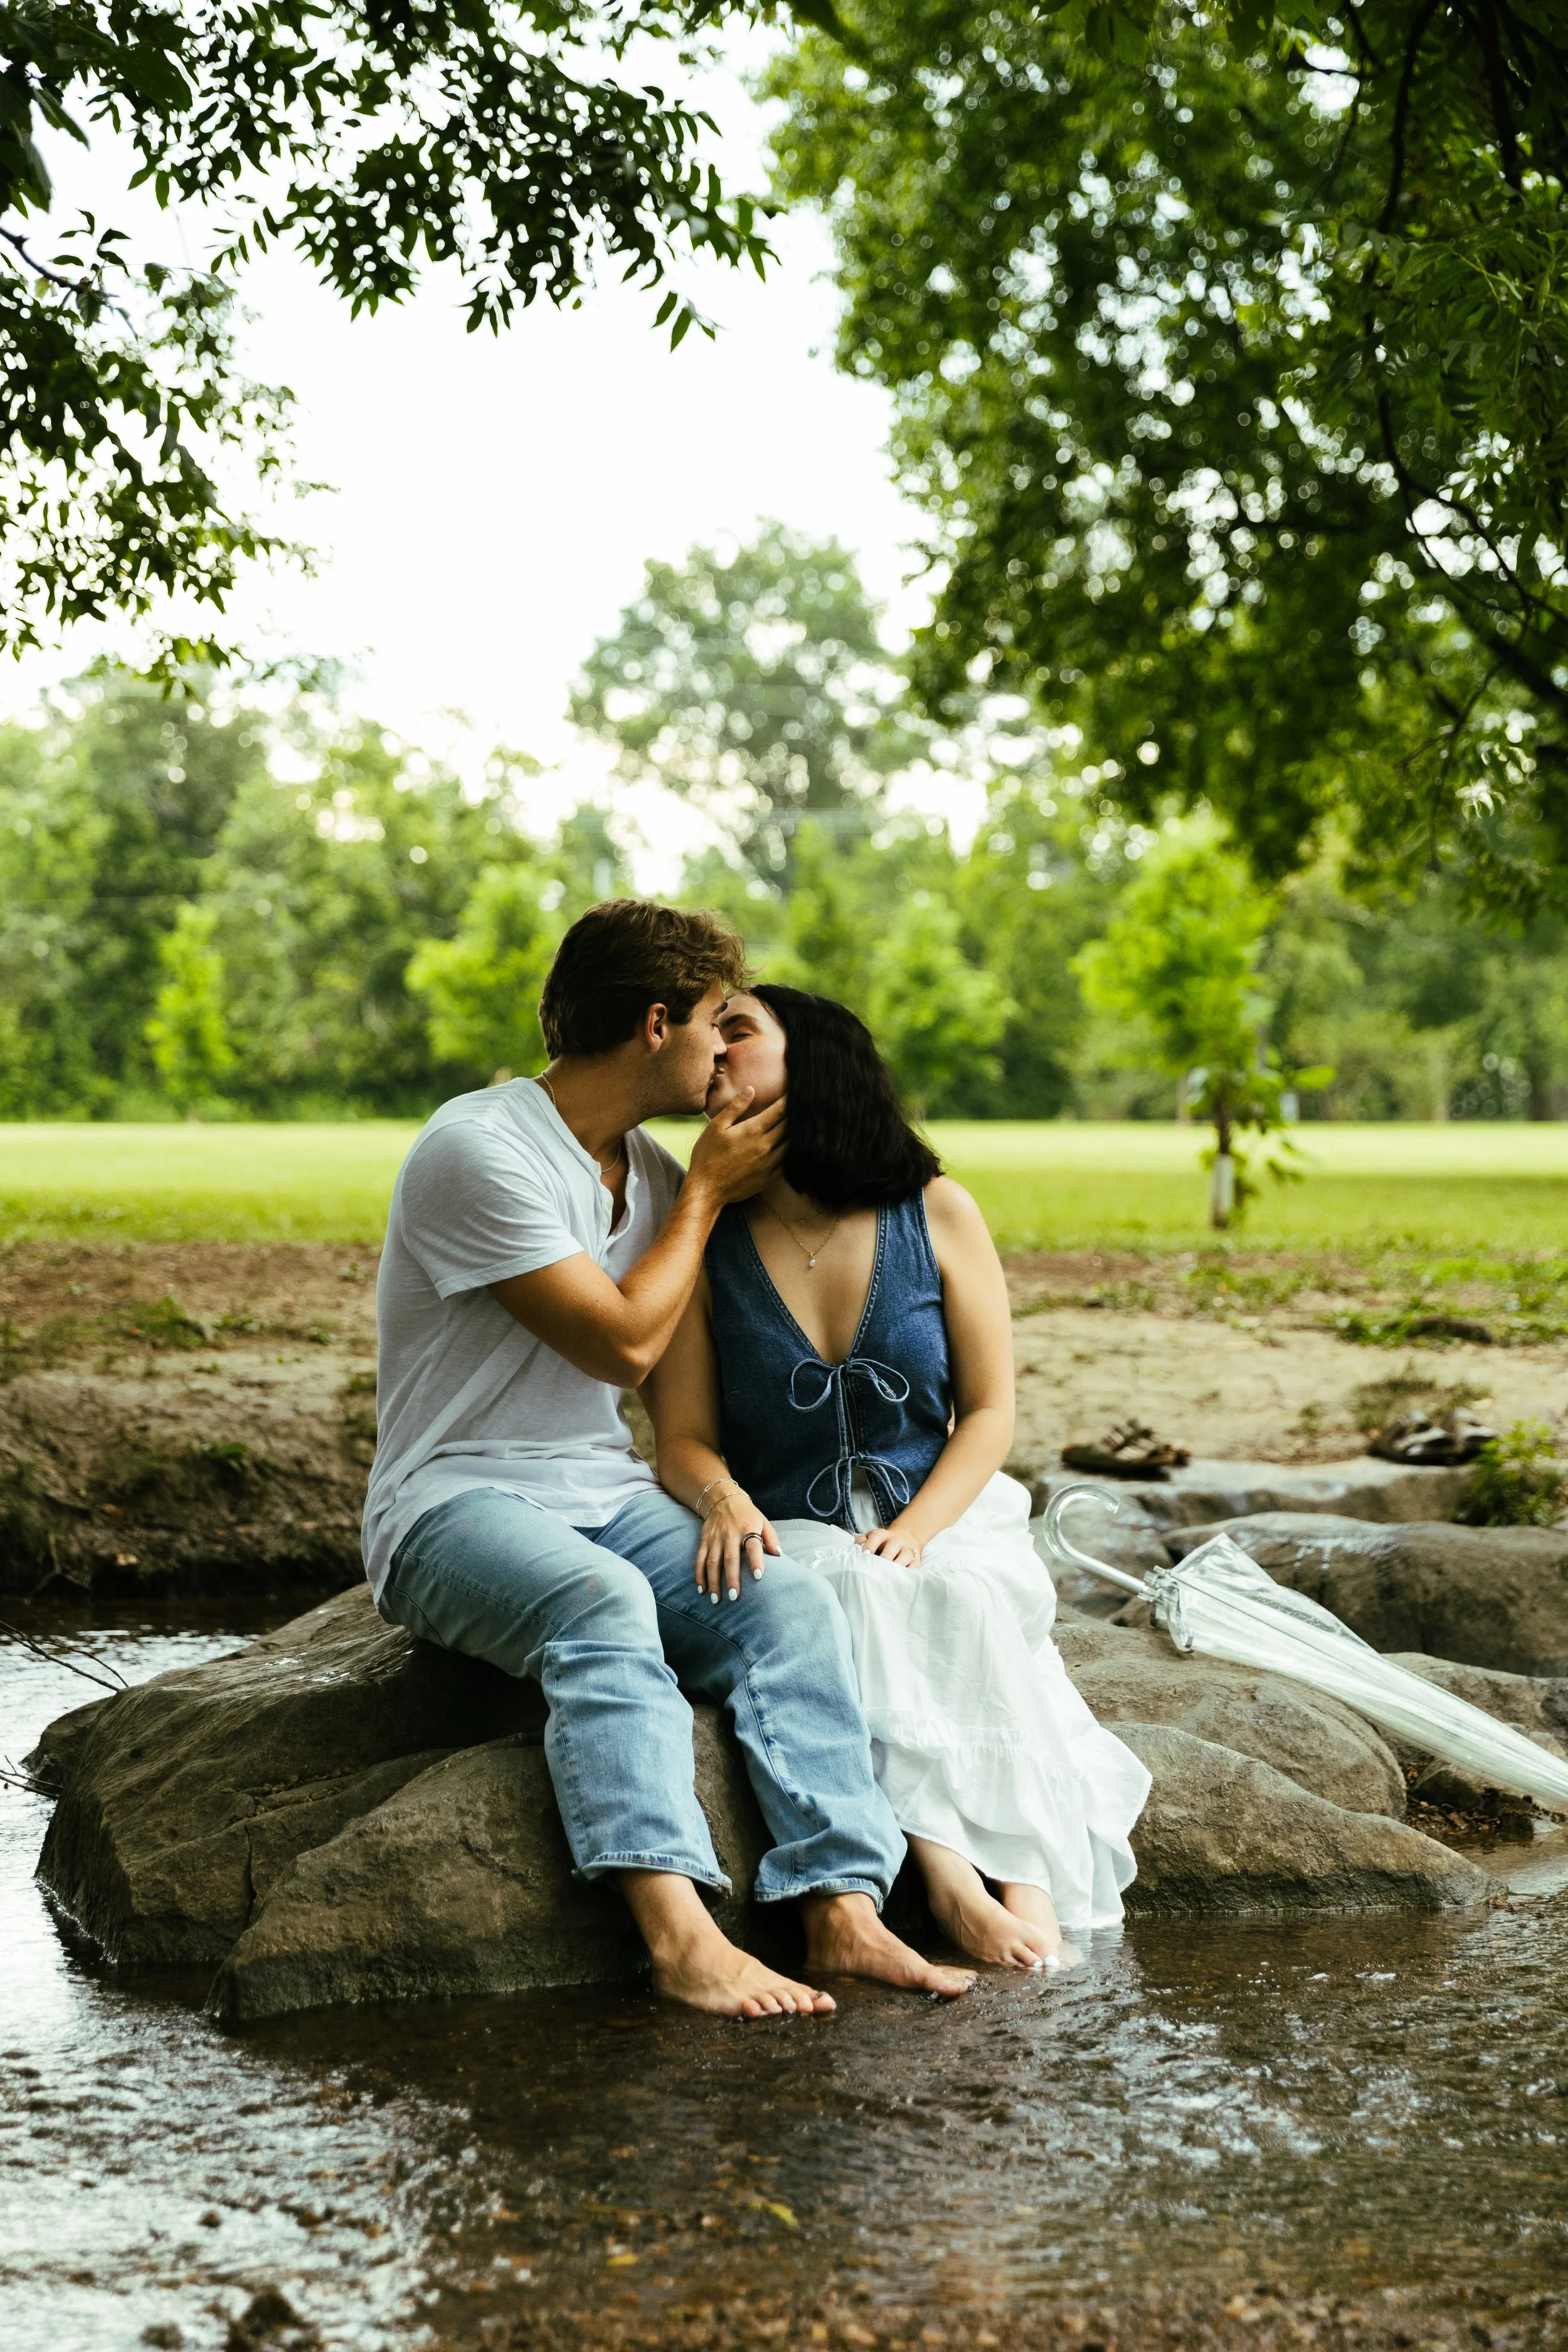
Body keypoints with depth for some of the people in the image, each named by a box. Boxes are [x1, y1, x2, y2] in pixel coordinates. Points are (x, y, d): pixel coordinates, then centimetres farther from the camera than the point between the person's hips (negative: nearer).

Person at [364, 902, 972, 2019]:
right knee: (603, 1601, -38)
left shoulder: (648, 1166, 14)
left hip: (610, 1500, 7)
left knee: (790, 1596, -22)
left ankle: (843, 1906, -33)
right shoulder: (479, 1148, -13)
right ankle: (680, 1929, -51)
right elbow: (626, 1341, -14)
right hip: (454, 1505, -7)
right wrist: (705, 1193, -3)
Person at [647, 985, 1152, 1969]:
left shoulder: (935, 1214, 0)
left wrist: (914, 1531, -17)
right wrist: (724, 1499, -24)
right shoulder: (707, 1243, 2)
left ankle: (1024, 1873, -39)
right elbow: (684, 1439, 0)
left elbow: (990, 1413, 0)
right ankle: (950, 1867, -41)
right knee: (852, 1598, -34)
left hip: (942, 1519, 0)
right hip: (792, 1540, 0)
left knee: (967, 1599, -33)